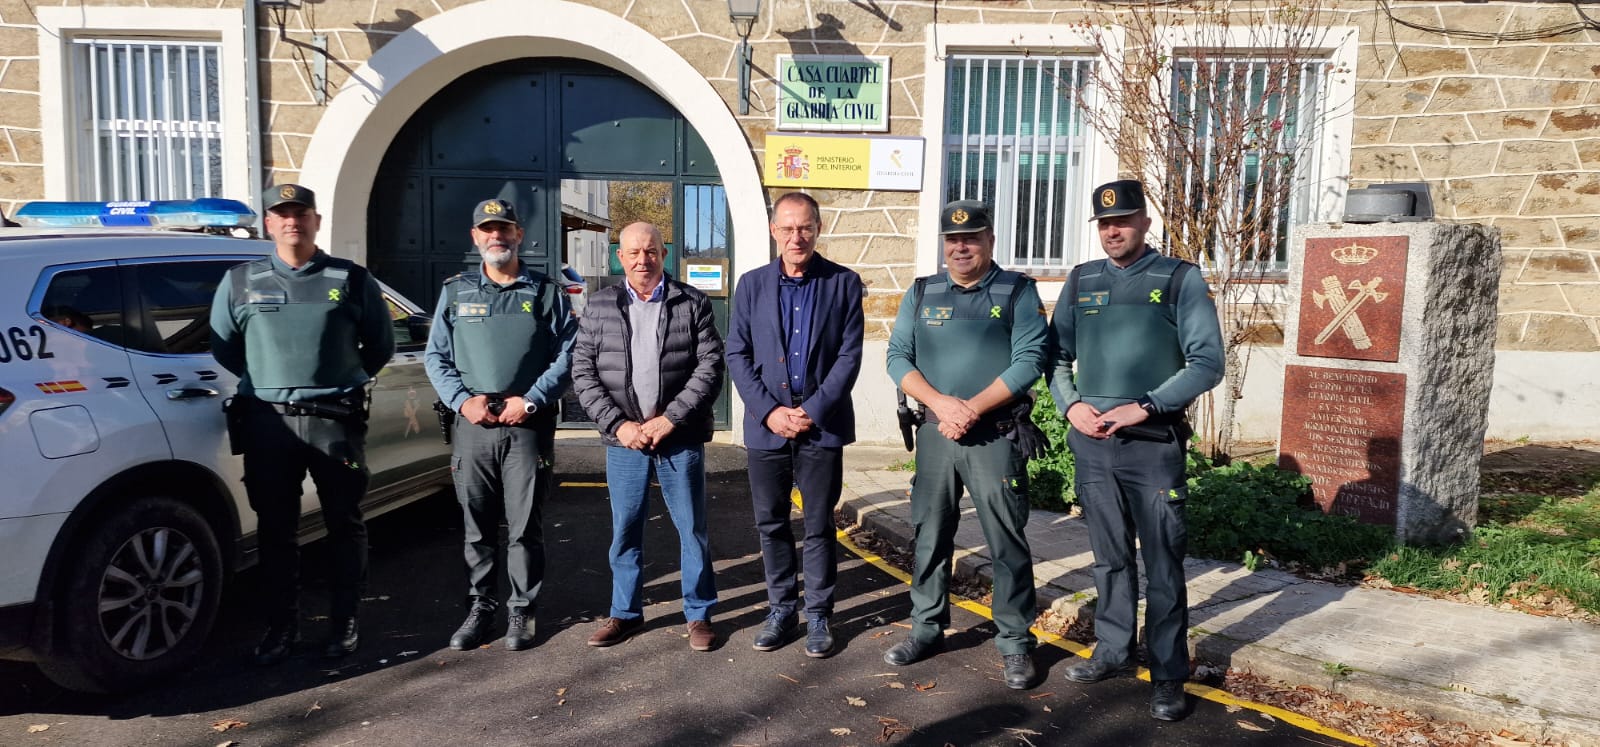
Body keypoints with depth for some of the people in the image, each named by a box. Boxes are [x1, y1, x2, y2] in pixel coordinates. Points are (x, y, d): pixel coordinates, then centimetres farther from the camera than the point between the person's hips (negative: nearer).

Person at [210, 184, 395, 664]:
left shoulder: (352, 280, 6)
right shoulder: (240, 282, 11)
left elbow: (381, 346, 13)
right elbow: (223, 347, 18)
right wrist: (268, 384, 14)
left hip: (336, 421, -1)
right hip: (267, 421, 2)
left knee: (344, 524, 4)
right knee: (275, 528, 7)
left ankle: (344, 621, 16)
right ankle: (281, 626, 18)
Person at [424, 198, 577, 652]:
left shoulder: (545, 293, 7)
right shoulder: (456, 292, 13)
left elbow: (566, 355, 1)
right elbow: (435, 356, 10)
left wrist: (531, 401, -10)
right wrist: (462, 400, -6)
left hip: (527, 425, -2)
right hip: (472, 423, 2)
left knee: (525, 526, 1)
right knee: (476, 525, 7)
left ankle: (521, 610, 13)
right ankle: (479, 608, 19)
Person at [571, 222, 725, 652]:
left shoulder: (693, 304, 1)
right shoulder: (599, 307, 6)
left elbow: (710, 366, -4)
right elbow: (583, 373, 3)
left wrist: (670, 419, -12)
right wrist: (618, 424, -8)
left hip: (680, 439, -1)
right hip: (623, 439, 2)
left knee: (692, 529, 5)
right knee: (624, 530, 10)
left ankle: (699, 614, 19)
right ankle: (626, 613, 25)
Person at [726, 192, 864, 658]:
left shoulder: (844, 283, 0)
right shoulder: (752, 285, 5)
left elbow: (849, 356, -4)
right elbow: (737, 355, 2)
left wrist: (813, 411, -12)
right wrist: (770, 411, -9)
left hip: (822, 425, -2)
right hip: (766, 426, 2)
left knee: (819, 526, 6)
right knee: (771, 524, 9)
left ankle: (818, 616, 20)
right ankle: (780, 611, 24)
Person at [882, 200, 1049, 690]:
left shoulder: (1017, 291, 0)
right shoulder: (922, 293, 9)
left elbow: (1030, 359, -9)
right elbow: (898, 357, 3)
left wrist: (972, 408, -16)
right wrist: (940, 403, -13)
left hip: (996, 435, -3)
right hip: (935, 433, 3)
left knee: (1007, 541, 1)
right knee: (930, 535, 10)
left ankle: (1016, 641, 14)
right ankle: (927, 629, 24)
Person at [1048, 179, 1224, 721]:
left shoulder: (1180, 280, -3)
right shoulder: (1080, 281, 9)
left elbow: (1207, 363, -8)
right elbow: (1057, 355, 12)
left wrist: (1142, 408, -15)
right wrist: (1070, 406, -5)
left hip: (1154, 443, -3)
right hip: (1091, 441, 4)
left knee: (1162, 564, 3)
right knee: (1110, 557, 15)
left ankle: (1168, 675, 14)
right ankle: (1113, 652, 29)